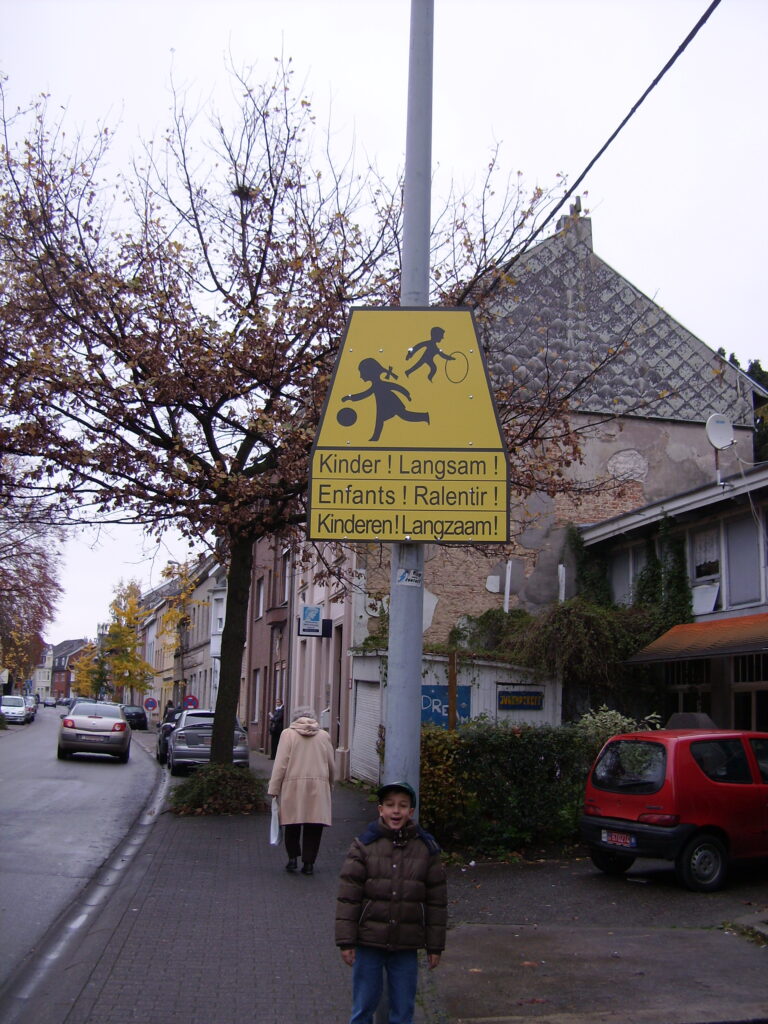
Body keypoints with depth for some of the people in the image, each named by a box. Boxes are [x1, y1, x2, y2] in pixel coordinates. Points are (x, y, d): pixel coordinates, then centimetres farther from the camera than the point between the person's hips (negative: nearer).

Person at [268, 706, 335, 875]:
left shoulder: (288, 734, 1)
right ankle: (308, 862, 6)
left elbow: (280, 764, -4)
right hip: (318, 787, 1)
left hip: (293, 786, -1)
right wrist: (330, 784, 25)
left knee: (292, 825, 12)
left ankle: (293, 857, 9)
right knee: (313, 826, 5)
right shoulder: (324, 736, 8)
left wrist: (273, 789, -1)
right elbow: (331, 766, 11)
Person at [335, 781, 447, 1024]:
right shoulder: (364, 845, -6)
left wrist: (435, 946, 5)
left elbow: (437, 901, 4)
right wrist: (346, 940, -8)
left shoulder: (426, 848, -2)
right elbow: (348, 896, -5)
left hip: (406, 946, 1)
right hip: (368, 942, -1)